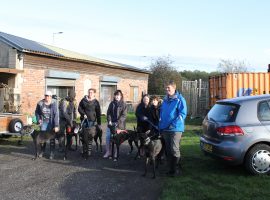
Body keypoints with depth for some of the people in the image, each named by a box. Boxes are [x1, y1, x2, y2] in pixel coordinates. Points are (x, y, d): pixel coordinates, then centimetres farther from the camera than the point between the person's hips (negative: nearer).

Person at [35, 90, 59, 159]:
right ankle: (42, 151, 24)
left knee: (52, 137, 2)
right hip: (43, 122, 2)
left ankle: (52, 153, 12)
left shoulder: (54, 103, -16)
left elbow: (56, 115, -20)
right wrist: (38, 120, -4)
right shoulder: (40, 103, -8)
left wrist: (56, 126, -25)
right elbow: (36, 112, 9)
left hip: (51, 122, -2)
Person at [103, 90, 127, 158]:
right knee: (108, 137, 2)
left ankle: (115, 153, 7)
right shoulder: (112, 103, 11)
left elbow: (123, 115, -8)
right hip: (111, 123, 4)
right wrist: (109, 121, -7)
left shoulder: (123, 104, -1)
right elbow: (108, 113, 8)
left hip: (119, 124, -4)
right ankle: (108, 152, 14)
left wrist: (118, 122, -17)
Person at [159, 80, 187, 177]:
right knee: (168, 150, 10)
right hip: (165, 129, 7)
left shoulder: (179, 99, -6)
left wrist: (173, 124, -17)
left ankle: (175, 169, 6)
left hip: (176, 129, -7)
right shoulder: (165, 100, 14)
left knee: (174, 149, -8)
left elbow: (182, 114, -12)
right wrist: (161, 124, 15)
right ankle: (171, 168, 21)